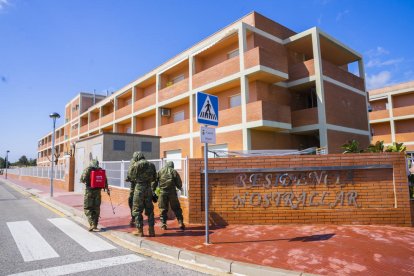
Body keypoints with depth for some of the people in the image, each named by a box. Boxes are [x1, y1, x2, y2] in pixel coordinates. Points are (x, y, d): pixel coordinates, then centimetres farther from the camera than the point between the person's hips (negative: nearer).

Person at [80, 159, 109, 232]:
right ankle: (95, 226, 16)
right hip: (98, 191, 3)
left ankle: (92, 224, -7)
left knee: (87, 208, 5)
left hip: (89, 191, -3)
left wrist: (85, 182, 12)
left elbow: (82, 179, -11)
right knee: (96, 209, 11)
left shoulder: (87, 170, -5)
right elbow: (105, 181, 7)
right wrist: (107, 189, 16)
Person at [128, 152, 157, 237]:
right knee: (149, 209, 12)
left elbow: (130, 175, -1)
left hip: (139, 188, -4)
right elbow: (154, 178, 13)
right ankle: (151, 230, 13)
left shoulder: (137, 164, -7)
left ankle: (140, 230, 8)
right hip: (149, 188, 5)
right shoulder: (151, 165, 7)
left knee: (137, 210, 7)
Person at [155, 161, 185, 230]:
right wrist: (180, 188, 22)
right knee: (176, 208, 7)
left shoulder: (160, 171, 9)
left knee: (163, 209, 10)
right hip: (172, 192, -1)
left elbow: (155, 181, 5)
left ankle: (163, 224, 9)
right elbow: (179, 182, 2)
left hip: (163, 192, 1)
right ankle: (181, 223, 5)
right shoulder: (174, 171, 4)